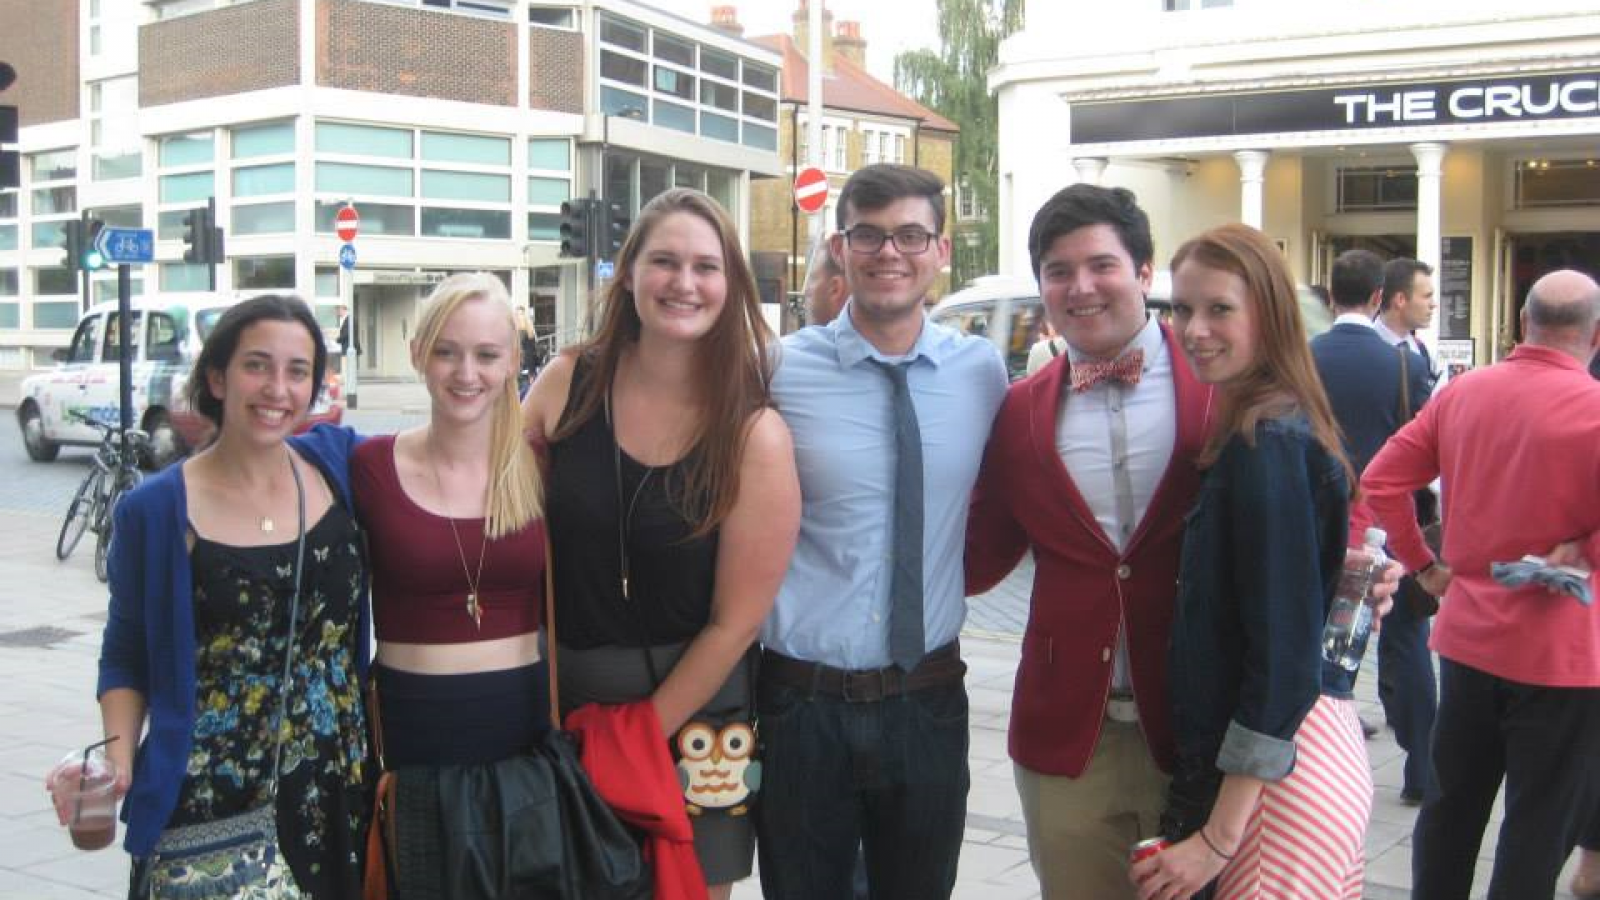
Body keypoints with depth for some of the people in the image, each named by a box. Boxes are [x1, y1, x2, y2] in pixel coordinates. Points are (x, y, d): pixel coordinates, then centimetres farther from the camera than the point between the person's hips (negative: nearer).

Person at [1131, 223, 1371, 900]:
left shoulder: (1265, 443, -18)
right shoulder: (1288, 427, 10)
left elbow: (1283, 649, -22)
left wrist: (1220, 835, -20)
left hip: (1277, 764, -9)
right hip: (1313, 740, 9)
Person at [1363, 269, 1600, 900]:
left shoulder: (1461, 393, 0)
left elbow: (1380, 482, 2)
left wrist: (1423, 564, 8)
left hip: (1467, 636, 5)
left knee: (1451, 806, 19)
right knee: (1541, 826, 8)